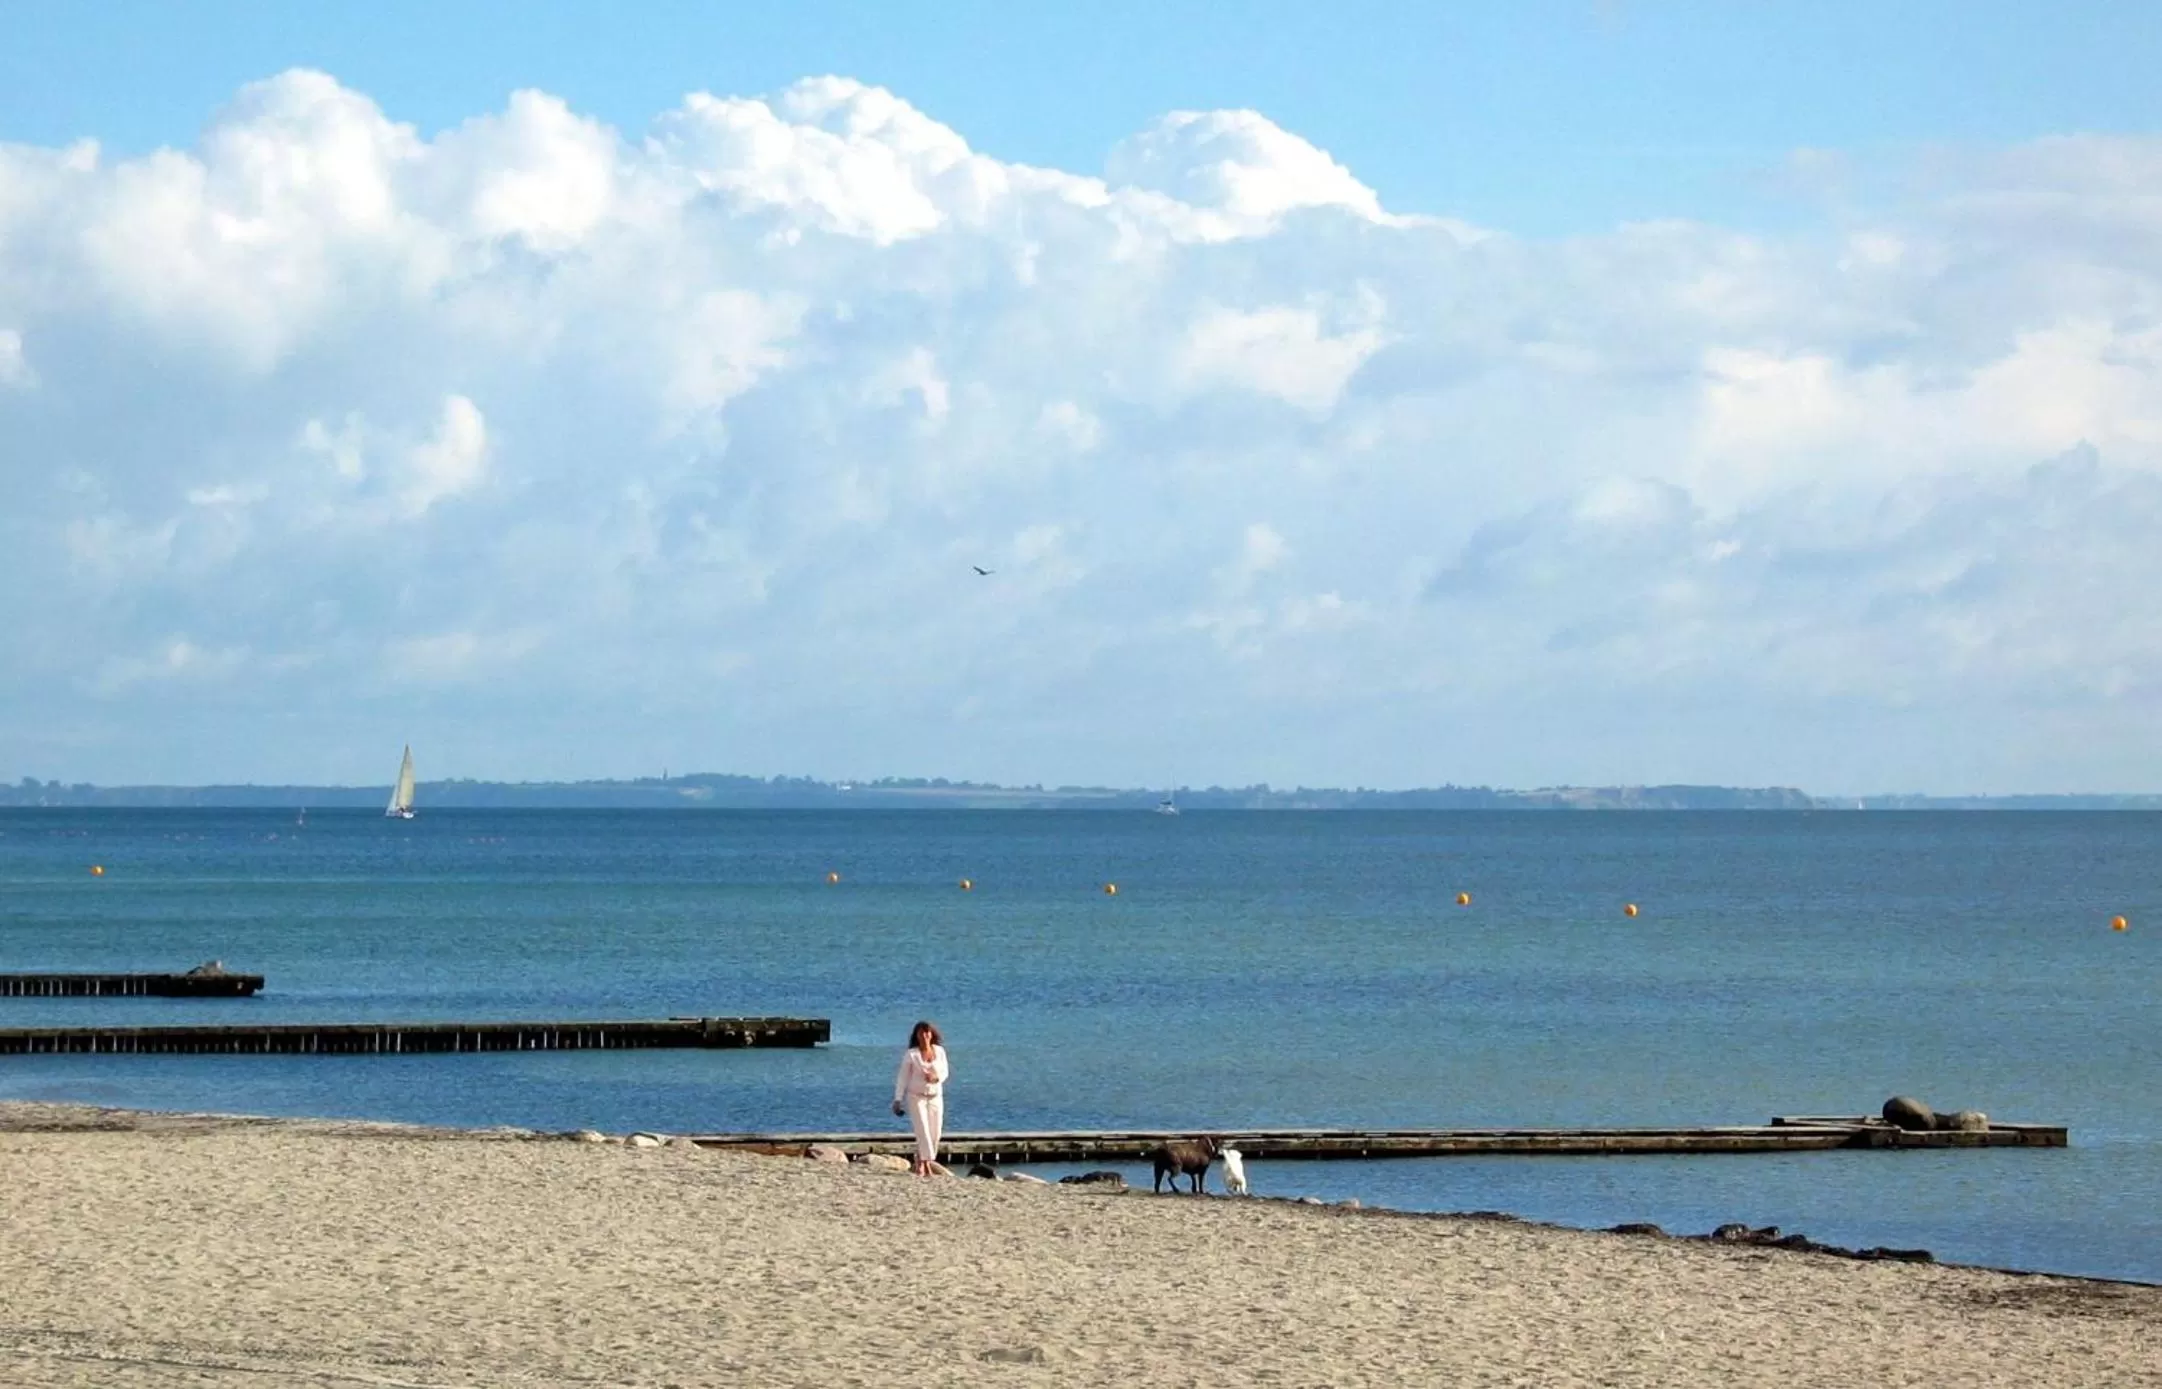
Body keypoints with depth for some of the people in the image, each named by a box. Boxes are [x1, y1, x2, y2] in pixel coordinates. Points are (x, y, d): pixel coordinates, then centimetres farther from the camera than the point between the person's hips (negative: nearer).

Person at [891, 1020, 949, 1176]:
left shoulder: (940, 1051, 0)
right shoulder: (911, 1054, -8)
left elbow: (944, 1073, 8)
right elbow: (902, 1077, -4)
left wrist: (935, 1077, -16)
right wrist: (897, 1100, -7)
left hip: (935, 1097, 3)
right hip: (916, 1097, -3)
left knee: (935, 1133, 2)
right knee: (922, 1131, -14)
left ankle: (919, 1163, 19)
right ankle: (927, 1165, -14)